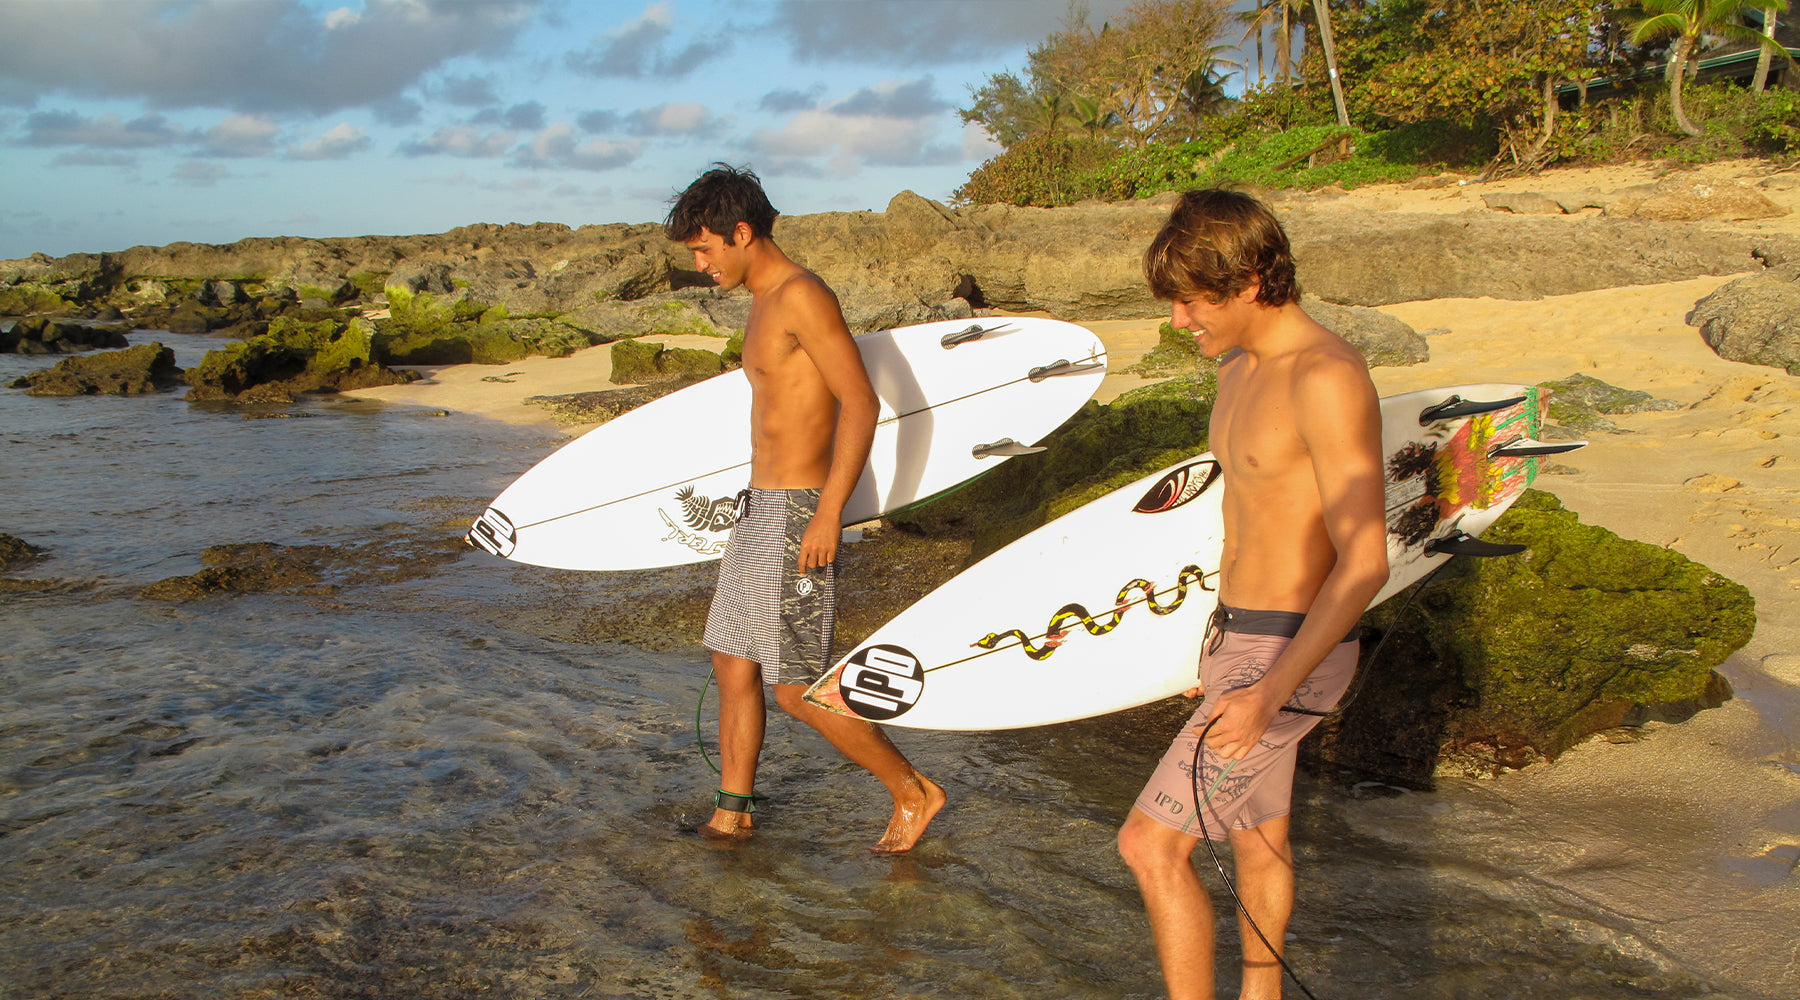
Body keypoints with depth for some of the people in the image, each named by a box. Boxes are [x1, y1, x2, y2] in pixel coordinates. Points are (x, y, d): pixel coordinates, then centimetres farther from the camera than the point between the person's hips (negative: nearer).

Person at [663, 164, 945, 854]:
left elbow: (861, 402, -21)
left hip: (797, 513, -10)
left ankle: (913, 792, 10)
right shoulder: (763, 305, 15)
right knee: (733, 666, 13)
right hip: (760, 511, 10)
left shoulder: (802, 295, -15)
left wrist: (829, 511, -25)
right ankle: (733, 812, 25)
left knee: (796, 689, -4)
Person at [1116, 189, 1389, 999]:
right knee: (1257, 836, 23)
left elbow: (1366, 563, -27)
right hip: (1242, 642, 10)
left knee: (1150, 846, -6)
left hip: (1290, 661, -9)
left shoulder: (1329, 378, -24)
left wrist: (1268, 693, -34)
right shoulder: (1242, 370, 7)